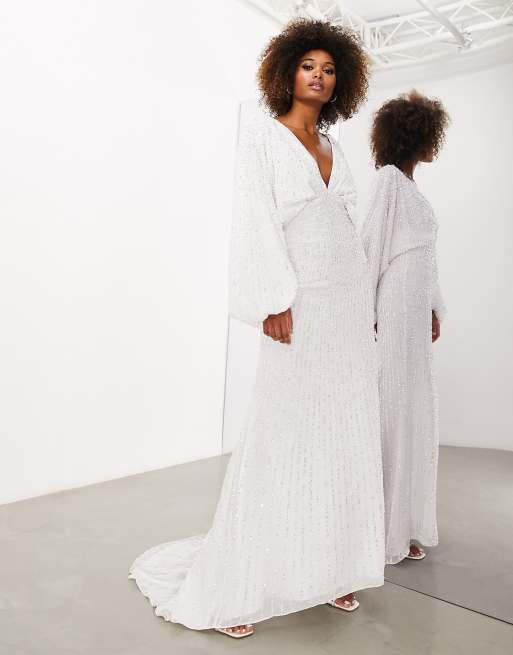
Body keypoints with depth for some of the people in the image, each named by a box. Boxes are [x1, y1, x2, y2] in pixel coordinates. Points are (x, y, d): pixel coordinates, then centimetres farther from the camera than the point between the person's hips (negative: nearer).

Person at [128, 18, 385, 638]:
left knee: (343, 440, 6)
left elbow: (347, 229, 17)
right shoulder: (262, 134, 2)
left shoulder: (334, 149, 19)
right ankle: (229, 588, 7)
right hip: (299, 307, -6)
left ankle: (328, 568, 19)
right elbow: (255, 219, -8)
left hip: (349, 308, 7)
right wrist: (276, 300, -17)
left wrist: (363, 306, 12)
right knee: (279, 442, -5)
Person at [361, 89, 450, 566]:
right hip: (394, 311, -9)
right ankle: (383, 530, 6)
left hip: (416, 311, 9)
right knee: (391, 412, -5)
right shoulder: (388, 178, -7)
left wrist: (434, 309, 16)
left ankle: (403, 522, 23)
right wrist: (368, 312, -16)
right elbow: (371, 247, -13)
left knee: (413, 413, 11)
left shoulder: (409, 185, 20)